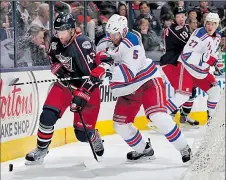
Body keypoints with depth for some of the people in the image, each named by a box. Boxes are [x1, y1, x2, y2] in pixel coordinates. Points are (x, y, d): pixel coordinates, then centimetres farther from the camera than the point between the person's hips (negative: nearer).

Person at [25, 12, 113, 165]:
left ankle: (95, 139, 33)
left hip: (87, 88, -5)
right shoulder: (55, 43, -7)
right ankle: (41, 149, 7)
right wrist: (59, 70, -7)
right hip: (65, 83, 5)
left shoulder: (83, 44, -29)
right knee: (48, 116, -12)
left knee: (82, 133, -2)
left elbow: (97, 71, -30)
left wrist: (83, 94, -31)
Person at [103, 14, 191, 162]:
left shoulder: (131, 41, -24)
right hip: (128, 89, 8)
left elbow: (129, 72, -31)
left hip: (148, 81, -8)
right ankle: (143, 150, 25)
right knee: (120, 124, 6)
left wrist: (109, 66, -41)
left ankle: (184, 149, -12)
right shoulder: (108, 43, 0)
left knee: (158, 116, -23)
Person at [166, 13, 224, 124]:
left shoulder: (217, 37, 5)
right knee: (183, 95, -20)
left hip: (202, 71, 9)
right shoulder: (200, 34, -23)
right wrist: (207, 59, -32)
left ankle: (210, 118, 23)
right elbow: (187, 54, -29)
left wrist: (217, 64, 6)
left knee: (215, 91, 8)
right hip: (187, 68, -8)